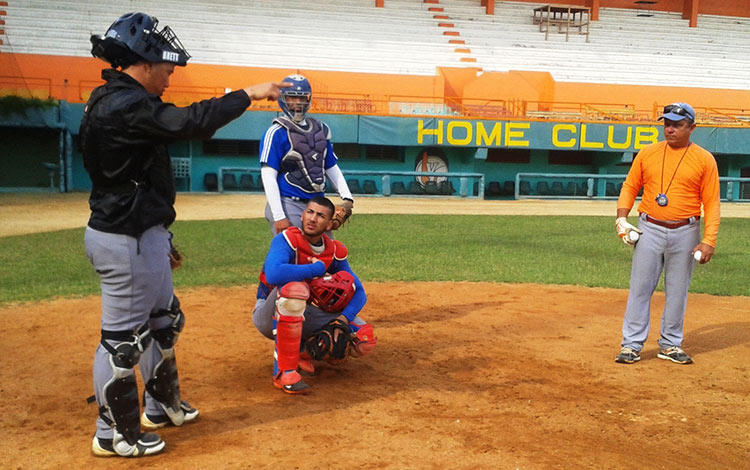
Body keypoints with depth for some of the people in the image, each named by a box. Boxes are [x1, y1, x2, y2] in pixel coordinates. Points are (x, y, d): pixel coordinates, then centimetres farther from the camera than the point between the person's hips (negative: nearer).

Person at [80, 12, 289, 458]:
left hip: (143, 235, 11)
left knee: (163, 321, 23)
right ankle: (114, 434, 17)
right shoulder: (125, 104, -20)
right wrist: (249, 94, -20)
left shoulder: (116, 100, 13)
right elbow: (189, 121, -30)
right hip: (128, 241, -11)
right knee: (124, 337, 2)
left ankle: (162, 404, 40)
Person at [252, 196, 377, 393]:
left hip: (305, 315, 5)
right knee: (294, 288, -39)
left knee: (364, 338, -12)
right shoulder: (287, 239, -18)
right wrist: (318, 268, -28)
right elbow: (273, 275, -39)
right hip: (270, 316, -5)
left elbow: (359, 293, -1)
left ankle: (304, 350, 9)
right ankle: (284, 371, -29)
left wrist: (342, 321, -20)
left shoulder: (335, 251, -2)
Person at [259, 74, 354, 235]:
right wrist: (278, 216, -19)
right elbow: (268, 176, -12)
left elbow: (332, 168, 19)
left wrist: (346, 197, 6)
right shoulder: (276, 132, -7)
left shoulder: (320, 129, 13)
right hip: (289, 206, -7)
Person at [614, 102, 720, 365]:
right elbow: (630, 186, 11)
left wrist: (709, 241, -10)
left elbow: (712, 203, -1)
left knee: (677, 292, 8)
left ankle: (670, 345, 21)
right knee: (640, 288, -1)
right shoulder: (647, 153, 6)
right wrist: (621, 218, -4)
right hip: (650, 230, 1)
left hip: (685, 234, 0)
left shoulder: (704, 160, 1)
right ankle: (631, 345, 5)